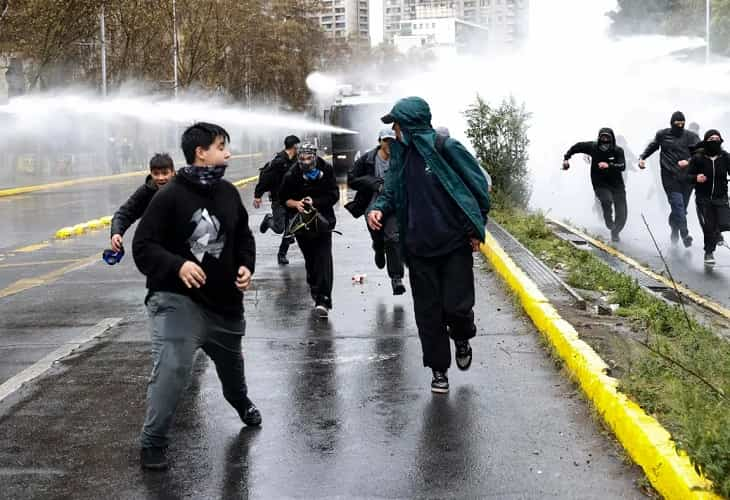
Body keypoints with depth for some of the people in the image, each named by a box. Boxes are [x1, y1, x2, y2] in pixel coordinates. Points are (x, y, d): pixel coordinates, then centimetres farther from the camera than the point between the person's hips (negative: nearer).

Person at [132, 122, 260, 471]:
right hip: (177, 299, -6)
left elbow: (243, 236, 16)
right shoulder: (170, 196, -16)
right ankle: (153, 442, -2)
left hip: (224, 299, 6)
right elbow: (143, 246, -16)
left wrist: (246, 265, -2)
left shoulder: (228, 193, 2)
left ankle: (240, 401, 59)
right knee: (172, 369, -19)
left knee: (230, 359, 27)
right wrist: (177, 265, -31)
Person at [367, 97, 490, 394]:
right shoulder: (401, 155, 5)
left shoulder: (447, 149, -12)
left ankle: (462, 339, 29)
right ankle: (439, 369, 22)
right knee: (427, 312, 8)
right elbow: (391, 191, 14)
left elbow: (479, 187, -7)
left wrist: (475, 230, -5)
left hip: (455, 245, -5)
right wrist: (378, 209, -9)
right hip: (419, 249, 5)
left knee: (456, 306, -6)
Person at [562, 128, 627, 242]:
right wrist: (566, 158, 4)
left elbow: (622, 166, -23)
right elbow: (577, 147, 10)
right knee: (607, 199, -33)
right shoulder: (593, 147, -5)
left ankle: (615, 232, 30)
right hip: (600, 184, -1)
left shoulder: (618, 151, -9)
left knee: (621, 215, 0)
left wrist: (609, 165, -38)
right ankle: (609, 222, -5)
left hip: (617, 185, 1)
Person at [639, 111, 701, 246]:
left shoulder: (691, 136, 8)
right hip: (670, 176, -1)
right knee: (678, 204, -15)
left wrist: (689, 161, -22)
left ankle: (674, 230, 26)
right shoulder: (663, 135, 10)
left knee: (681, 207, 3)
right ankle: (685, 235, -16)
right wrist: (642, 158, 11)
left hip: (687, 177, 1)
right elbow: (652, 147, 26)